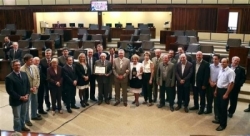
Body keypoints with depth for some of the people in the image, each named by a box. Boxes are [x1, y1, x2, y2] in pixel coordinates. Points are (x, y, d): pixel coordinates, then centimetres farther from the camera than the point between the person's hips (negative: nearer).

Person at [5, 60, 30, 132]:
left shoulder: (24, 74, 3)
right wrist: (20, 97, -19)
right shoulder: (9, 77, -16)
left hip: (24, 99, 6)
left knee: (23, 115, 20)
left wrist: (27, 95, -7)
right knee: (17, 117, 6)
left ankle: (22, 126, 41)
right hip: (15, 100, -6)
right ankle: (17, 131, 21)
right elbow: (10, 91, -18)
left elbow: (28, 86, 8)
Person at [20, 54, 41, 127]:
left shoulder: (35, 67, 0)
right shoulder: (21, 69, -17)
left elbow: (38, 77, 5)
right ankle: (27, 120, 19)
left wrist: (36, 86, -6)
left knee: (34, 103, 20)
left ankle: (34, 115, 40)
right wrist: (29, 88, -16)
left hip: (35, 89, 6)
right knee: (26, 105, 5)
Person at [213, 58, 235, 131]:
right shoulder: (221, 70, 9)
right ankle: (220, 120, 36)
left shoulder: (230, 71, -17)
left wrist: (226, 94, -21)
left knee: (223, 108, 1)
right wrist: (216, 90, 16)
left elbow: (231, 83, -20)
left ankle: (223, 124, 13)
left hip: (224, 90, -8)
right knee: (219, 106, 18)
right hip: (219, 90, 8)